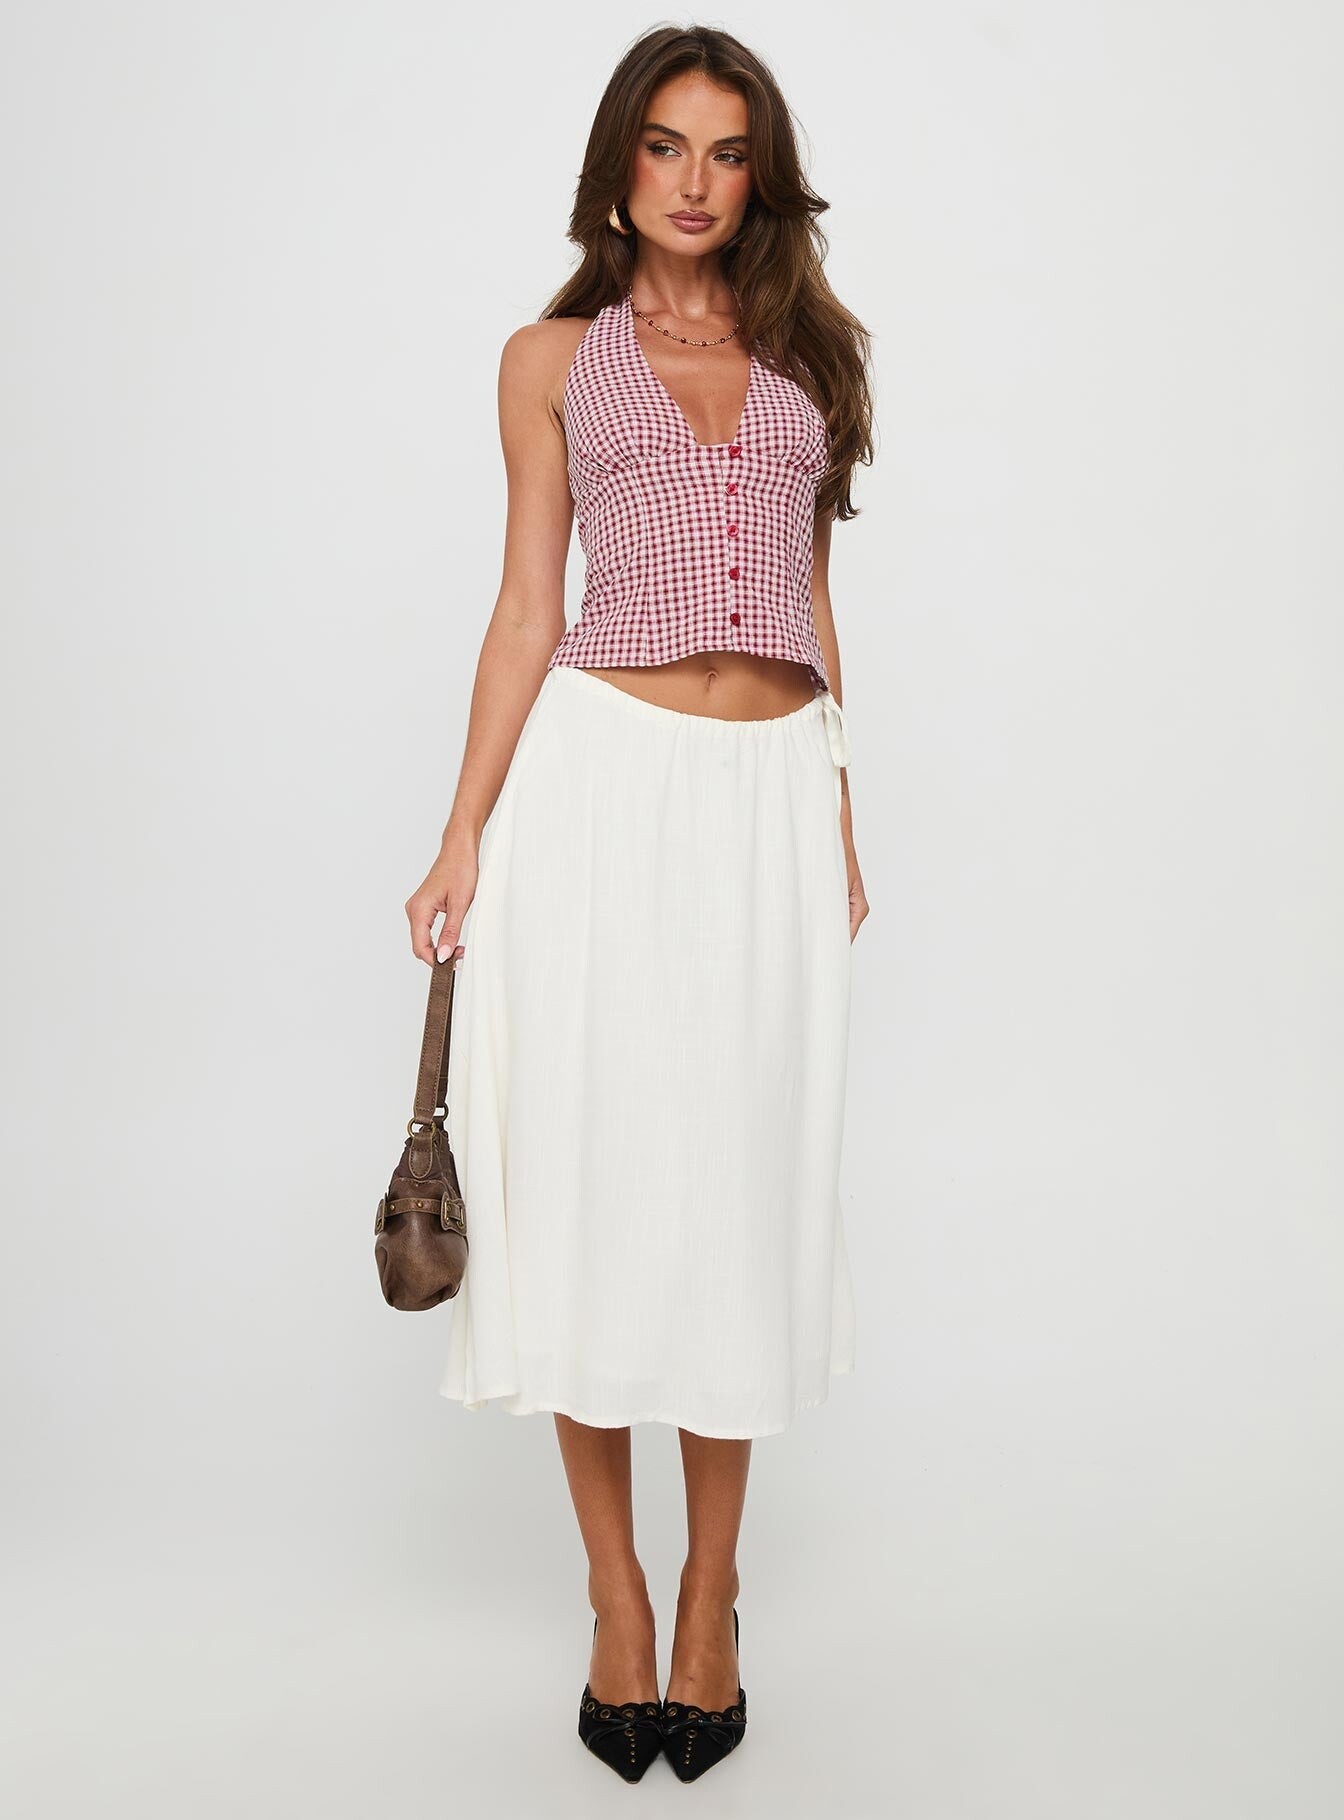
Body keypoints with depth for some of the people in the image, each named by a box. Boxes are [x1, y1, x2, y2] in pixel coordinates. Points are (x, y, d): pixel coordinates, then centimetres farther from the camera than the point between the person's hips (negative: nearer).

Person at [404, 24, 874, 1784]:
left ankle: (714, 1590, 19)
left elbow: (811, 601, 17)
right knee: (593, 1170, 0)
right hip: (603, 776, -2)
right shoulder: (554, 357, 10)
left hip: (772, 791, 2)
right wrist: (467, 834, -4)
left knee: (742, 1175, 4)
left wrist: (844, 814, 13)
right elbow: (528, 607, 4)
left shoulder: (805, 349, 17)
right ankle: (616, 1593, 16)